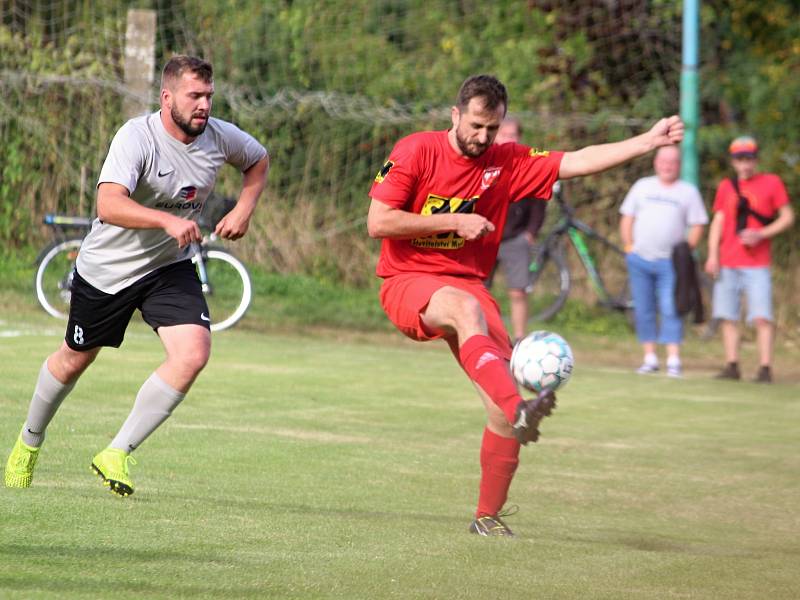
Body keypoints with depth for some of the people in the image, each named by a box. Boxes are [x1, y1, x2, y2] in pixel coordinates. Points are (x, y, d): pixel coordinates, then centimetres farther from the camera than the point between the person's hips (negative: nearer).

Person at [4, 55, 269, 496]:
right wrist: (168, 220, -54)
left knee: (193, 354, -19)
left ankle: (117, 454, -7)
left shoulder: (220, 137, -10)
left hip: (170, 267, 4)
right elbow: (108, 205, -42)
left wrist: (244, 208, -2)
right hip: (107, 269, -4)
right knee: (76, 358, 15)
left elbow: (258, 159, 15)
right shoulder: (137, 137, -27)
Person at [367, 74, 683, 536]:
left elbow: (578, 161, 4)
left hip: (469, 285, 4)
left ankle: (489, 515, 0)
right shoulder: (416, 151, -6)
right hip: (408, 283, -4)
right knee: (466, 308, -39)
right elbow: (378, 223, -11)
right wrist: (454, 222, -13)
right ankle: (518, 409, -57)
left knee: (504, 397, -12)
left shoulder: (508, 162, 6)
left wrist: (649, 141, -3)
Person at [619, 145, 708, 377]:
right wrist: (629, 246, 3)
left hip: (670, 262, -3)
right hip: (639, 260, 3)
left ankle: (673, 360, -12)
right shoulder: (642, 187, 13)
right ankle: (650, 358, 11)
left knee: (670, 310, -11)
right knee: (643, 310, 4)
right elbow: (627, 218, 14)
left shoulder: (688, 191, 6)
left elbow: (697, 226, 4)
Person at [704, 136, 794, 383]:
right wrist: (712, 255, 1)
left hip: (757, 263, -4)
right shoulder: (726, 186, 13)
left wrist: (761, 234, -12)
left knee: (762, 317, -11)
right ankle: (732, 365, 8)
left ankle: (765, 368, -12)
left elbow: (787, 217, 2)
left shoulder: (771, 183, 3)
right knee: (728, 316, 3)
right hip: (727, 264, 4)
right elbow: (718, 221, 12)